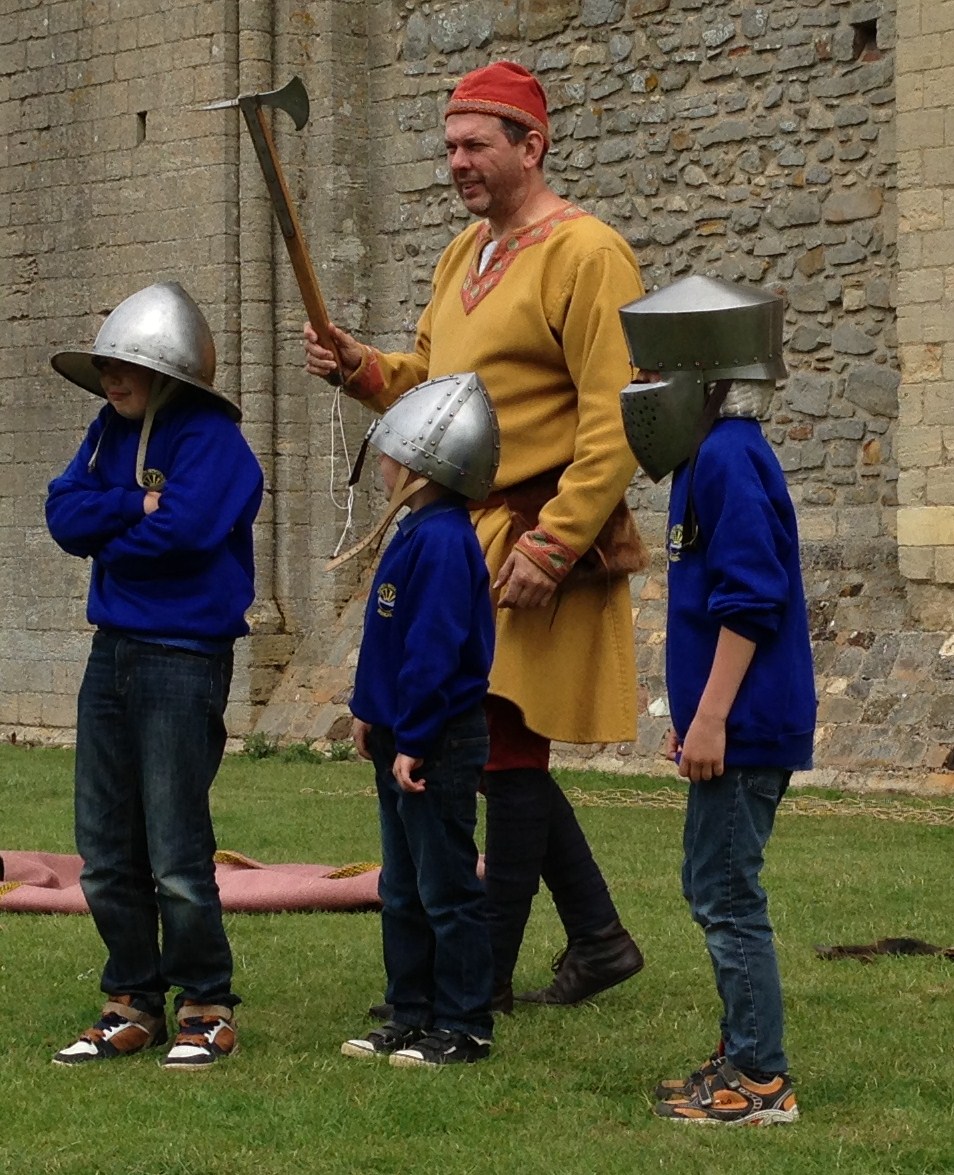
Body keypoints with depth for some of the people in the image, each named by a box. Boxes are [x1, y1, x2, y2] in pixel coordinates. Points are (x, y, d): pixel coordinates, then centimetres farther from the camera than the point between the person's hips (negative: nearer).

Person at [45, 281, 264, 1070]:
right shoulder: (111, 433, 11)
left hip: (184, 658, -8)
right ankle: (134, 1004, 22)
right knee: (106, 856, 11)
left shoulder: (212, 440, -11)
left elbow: (183, 529, -24)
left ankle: (208, 1009, 10)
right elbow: (66, 515, 0)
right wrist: (138, 504, -15)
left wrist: (110, 536, -6)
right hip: (114, 651, 8)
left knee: (177, 857, -4)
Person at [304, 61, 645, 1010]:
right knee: (495, 750, 12)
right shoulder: (467, 254, 15)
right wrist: (361, 368, 1)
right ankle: (598, 939, 24)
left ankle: (488, 977, 5)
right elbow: (428, 380, 23)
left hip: (537, 543, -9)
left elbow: (617, 424, -18)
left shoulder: (585, 255, -13)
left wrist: (551, 545, -23)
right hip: (466, 536, 9)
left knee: (509, 750, -3)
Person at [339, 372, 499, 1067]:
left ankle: (465, 1029, 5)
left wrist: (413, 742, -22)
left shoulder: (442, 541, -20)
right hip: (402, 739, 11)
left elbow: (434, 650, -23)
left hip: (438, 747, -10)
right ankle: (413, 1017, 24)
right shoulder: (418, 533, 12)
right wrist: (371, 712, 21)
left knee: (447, 891, -2)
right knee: (403, 892, 16)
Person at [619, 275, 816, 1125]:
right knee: (717, 889, 16)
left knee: (726, 894, -6)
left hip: (745, 726, -11)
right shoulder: (717, 457, 16)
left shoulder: (729, 459, -16)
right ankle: (743, 1059, 23)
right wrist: (695, 713, 25)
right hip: (740, 722, 11)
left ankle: (760, 1080, -2)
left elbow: (749, 599, -22)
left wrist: (711, 716, -22)